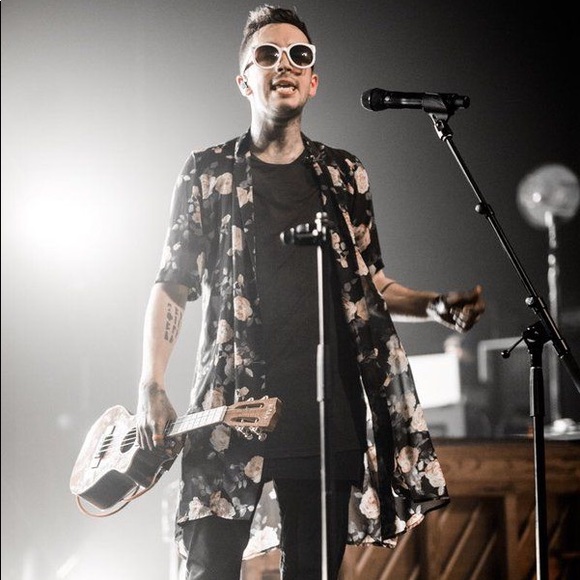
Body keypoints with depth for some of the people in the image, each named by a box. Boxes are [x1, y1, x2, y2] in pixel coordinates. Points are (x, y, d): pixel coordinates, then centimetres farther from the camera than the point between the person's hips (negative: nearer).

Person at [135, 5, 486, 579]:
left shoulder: (345, 175, 14)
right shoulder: (208, 172, 6)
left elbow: (370, 282, 20)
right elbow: (171, 287, 6)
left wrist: (436, 305, 1)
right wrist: (151, 390, -4)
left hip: (330, 414, 3)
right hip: (232, 405, -2)